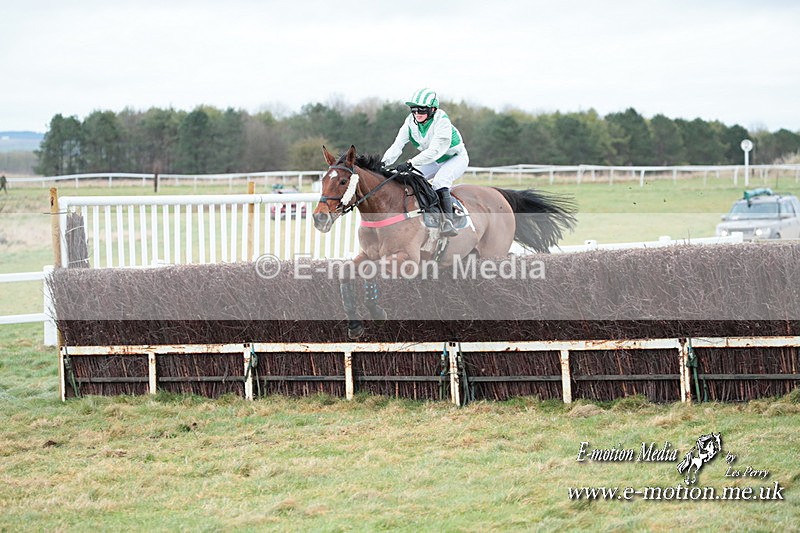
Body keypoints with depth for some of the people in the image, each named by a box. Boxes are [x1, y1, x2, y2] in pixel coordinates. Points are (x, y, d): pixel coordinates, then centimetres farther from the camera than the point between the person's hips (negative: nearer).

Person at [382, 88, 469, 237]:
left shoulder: (442, 121, -30)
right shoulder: (411, 122, -11)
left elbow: (435, 151, -39)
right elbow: (397, 145, -16)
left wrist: (410, 163, -48)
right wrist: (383, 164, -33)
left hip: (456, 158, -7)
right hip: (433, 161, 7)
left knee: (440, 180, -34)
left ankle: (448, 221, -38)